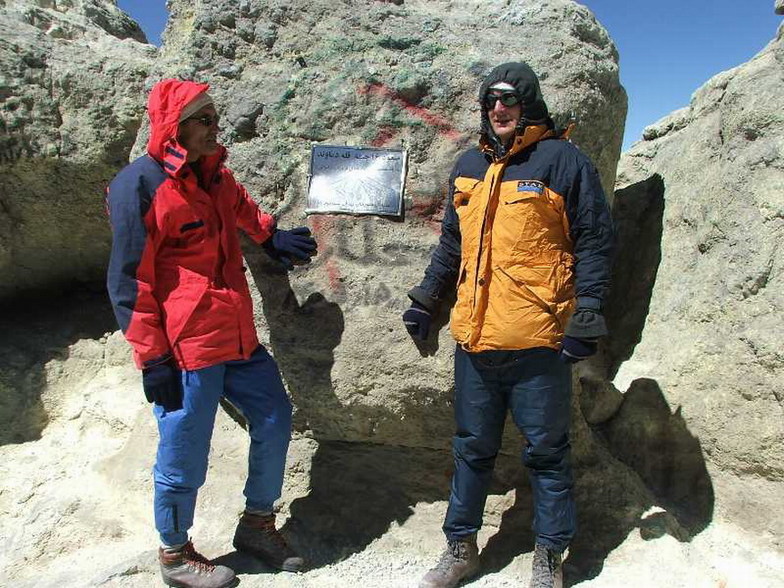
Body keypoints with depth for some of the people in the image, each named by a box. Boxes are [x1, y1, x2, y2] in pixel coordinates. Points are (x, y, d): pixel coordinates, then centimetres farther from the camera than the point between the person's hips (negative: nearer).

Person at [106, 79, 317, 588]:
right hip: (185, 350, -8)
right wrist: (152, 356, -14)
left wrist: (271, 236, 22)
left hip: (238, 338, 8)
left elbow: (241, 207, 36)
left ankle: (257, 524, 34)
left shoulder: (214, 175, 11)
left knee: (274, 418, 14)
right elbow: (129, 280, -13)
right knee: (185, 455, 5)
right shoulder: (141, 185, -13)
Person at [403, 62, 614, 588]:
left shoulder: (562, 160, -2)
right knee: (473, 447, 16)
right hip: (474, 337, 5)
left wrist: (586, 316, -10)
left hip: (536, 341, -5)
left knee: (546, 451, 8)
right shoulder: (469, 166, 15)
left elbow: (595, 242, -4)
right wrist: (426, 298, 21)